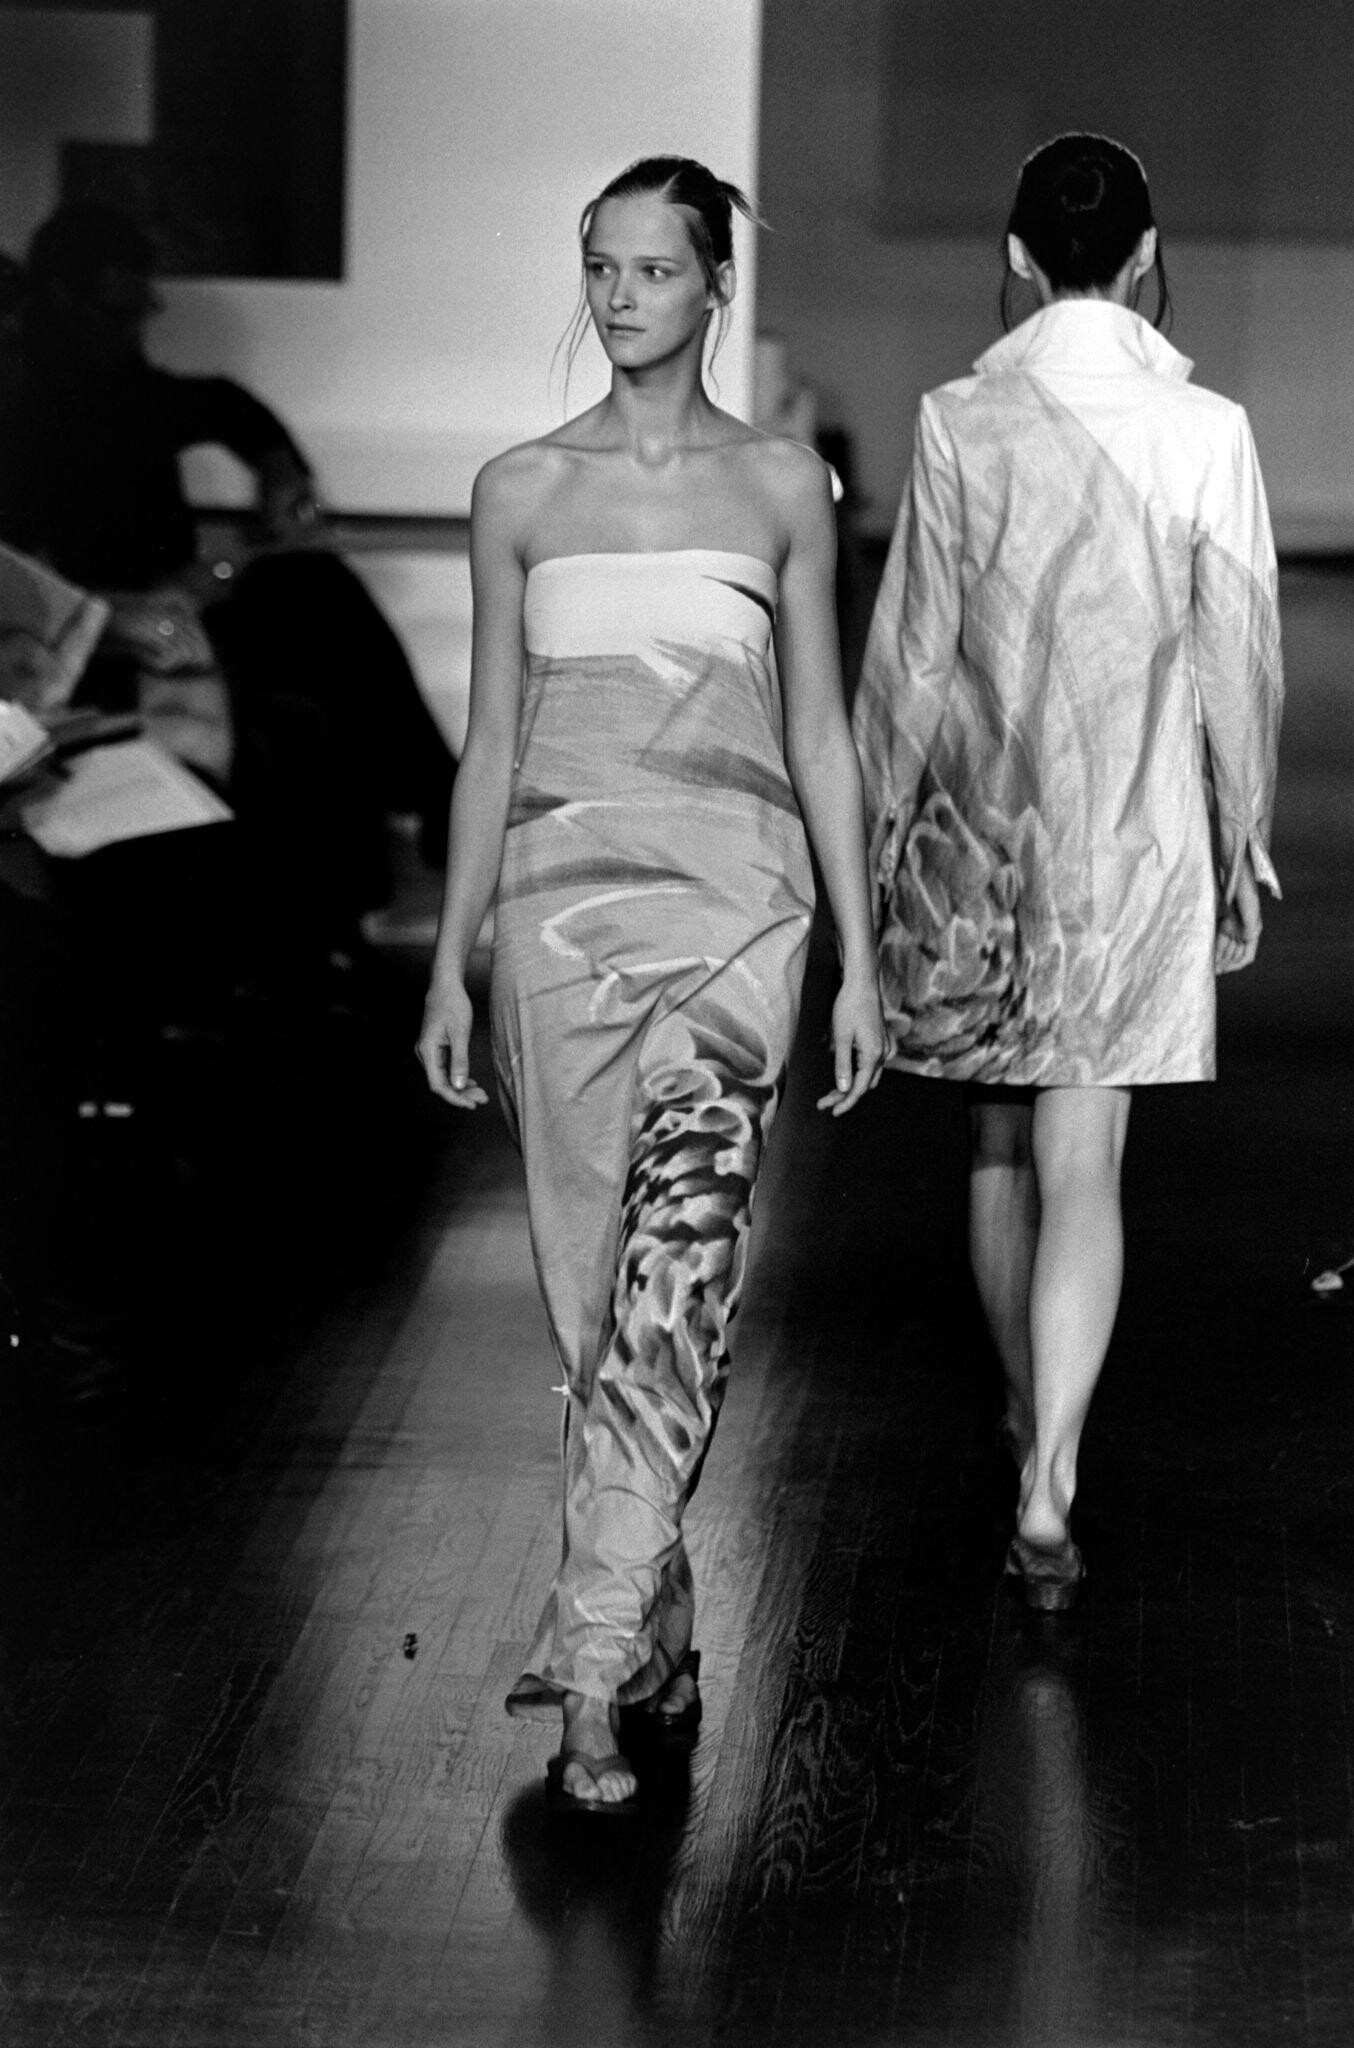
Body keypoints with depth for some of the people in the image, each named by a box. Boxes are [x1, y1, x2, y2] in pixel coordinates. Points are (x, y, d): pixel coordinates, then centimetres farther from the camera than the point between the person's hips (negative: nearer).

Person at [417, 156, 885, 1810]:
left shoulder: (781, 487, 7)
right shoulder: (520, 492, 9)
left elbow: (819, 734, 9)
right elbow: (490, 740, 11)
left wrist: (860, 960, 6)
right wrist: (451, 962, 8)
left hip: (728, 897, -2)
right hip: (562, 894, 2)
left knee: (676, 1284, -15)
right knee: (593, 1280, 4)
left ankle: (590, 1672, -16)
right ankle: (657, 1632, 18)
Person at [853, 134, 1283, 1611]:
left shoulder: (958, 424, -7)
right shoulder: (1207, 432, -7)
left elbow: (911, 655, -2)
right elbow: (1238, 663, -1)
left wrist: (886, 829, 9)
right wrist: (1239, 851, 12)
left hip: (980, 821, 1)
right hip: (1139, 827, -1)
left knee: (1001, 1141, 18)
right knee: (1081, 1166, -1)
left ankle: (1029, 1409, 36)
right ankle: (1047, 1489, -11)